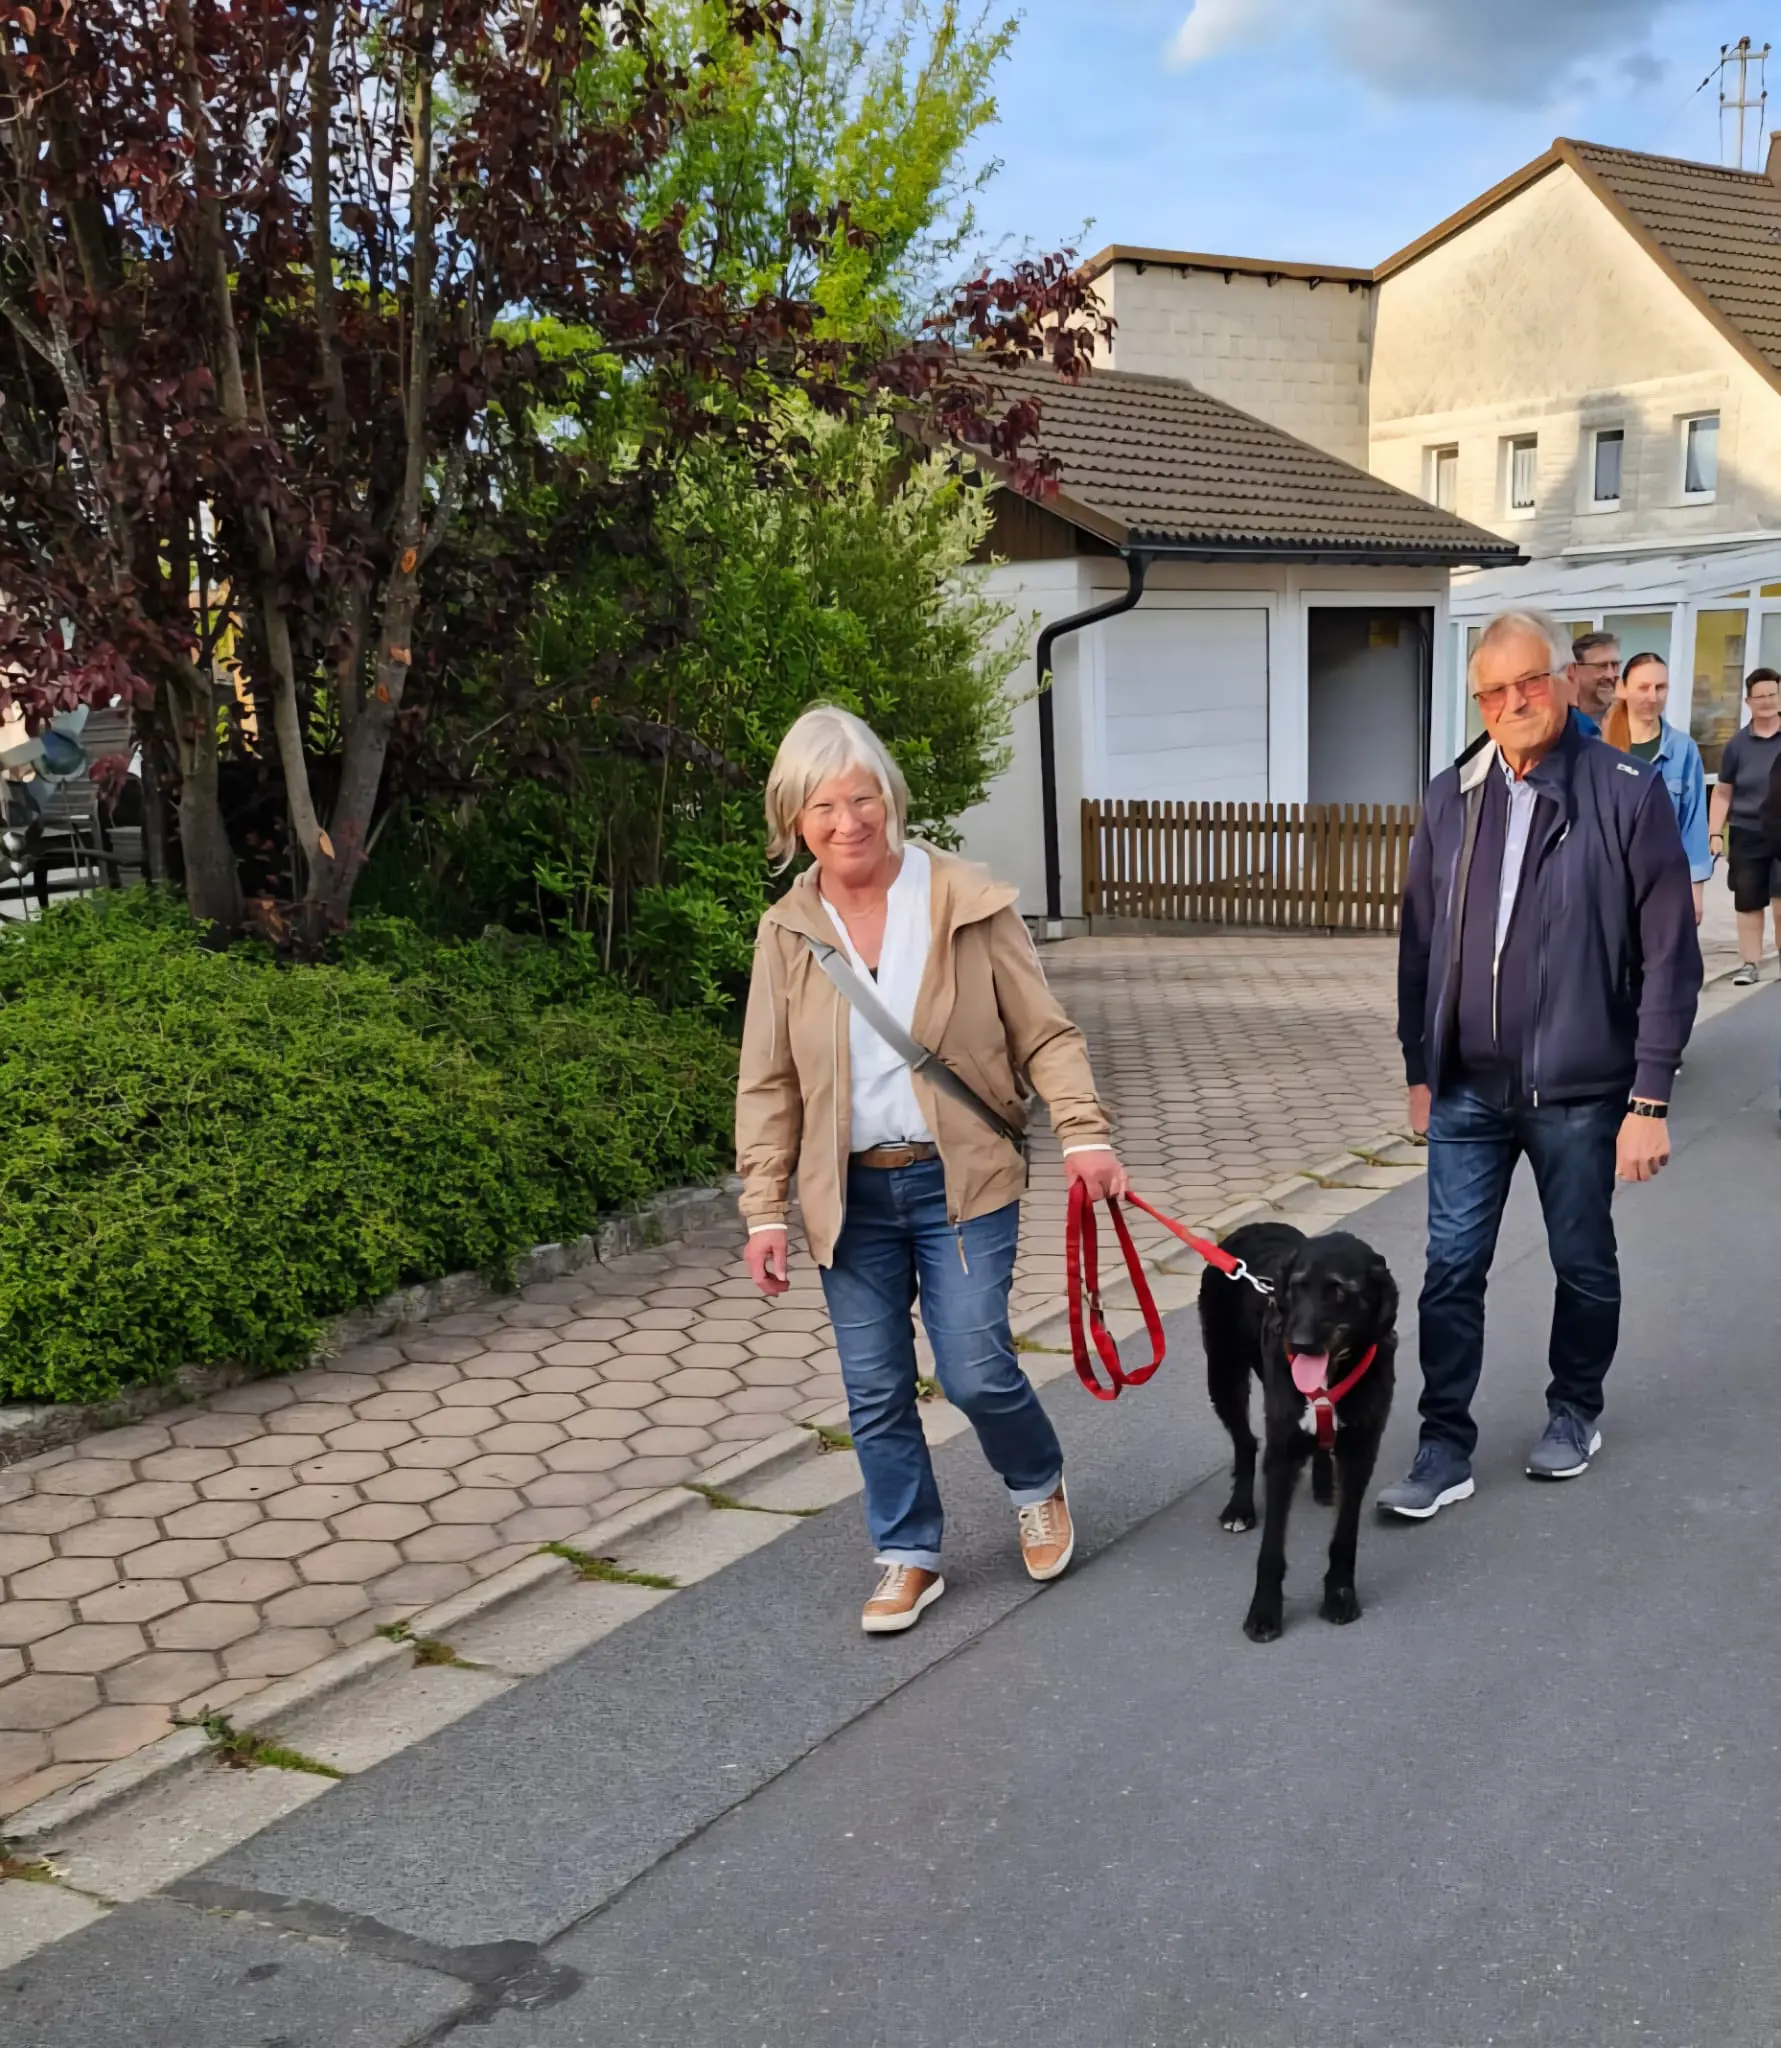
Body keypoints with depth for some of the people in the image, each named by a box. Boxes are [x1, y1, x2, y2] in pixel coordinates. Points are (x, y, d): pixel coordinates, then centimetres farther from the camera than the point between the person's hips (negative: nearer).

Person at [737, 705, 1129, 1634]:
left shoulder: (969, 902, -6)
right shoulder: (787, 931, 2)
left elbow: (1044, 1033, -2)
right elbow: (768, 1084, 6)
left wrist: (1082, 1132, -16)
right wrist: (764, 1210, 1)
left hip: (960, 1179, -3)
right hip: (849, 1192, 3)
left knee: (975, 1370, -6)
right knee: (875, 1390, 7)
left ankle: (1038, 1487, 27)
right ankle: (909, 1558, 26)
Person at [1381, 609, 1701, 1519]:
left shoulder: (1628, 793, -9)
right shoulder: (1452, 797, 3)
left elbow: (1670, 956, -10)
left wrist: (1650, 1097, -12)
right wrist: (1419, 1068, 10)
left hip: (1579, 1090, -3)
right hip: (1468, 1087, 3)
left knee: (1583, 1264, 15)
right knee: (1451, 1269, 3)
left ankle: (1576, 1410, 37)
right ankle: (1445, 1449, 13)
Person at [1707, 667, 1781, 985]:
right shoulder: (1738, 744, 2)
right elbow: (1722, 792, 7)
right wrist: (1715, 833, 0)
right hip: (1746, 835, 2)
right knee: (1748, 904, 7)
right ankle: (1751, 964, 17)